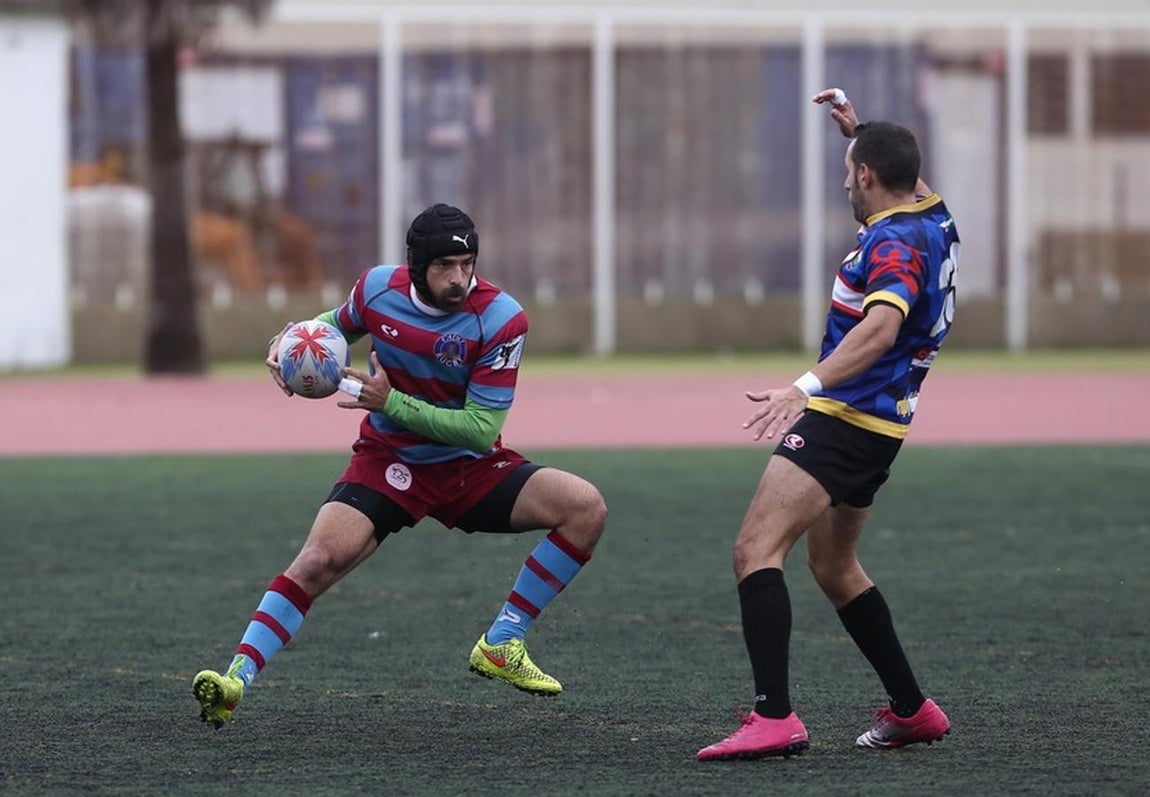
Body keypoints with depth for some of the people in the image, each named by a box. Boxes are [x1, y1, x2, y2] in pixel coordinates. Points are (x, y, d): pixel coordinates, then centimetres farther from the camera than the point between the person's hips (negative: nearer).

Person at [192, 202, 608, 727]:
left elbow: (481, 429, -20)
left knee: (586, 507, -19)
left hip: (472, 468, 0)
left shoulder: (501, 319, -19)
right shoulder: (377, 288, -10)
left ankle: (500, 645, -9)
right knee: (321, 558, -27)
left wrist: (391, 401, -25)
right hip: (388, 462, 0)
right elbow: (336, 326, 16)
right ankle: (236, 680, -25)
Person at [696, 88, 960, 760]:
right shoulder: (933, 219, 10)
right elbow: (903, 175, 38)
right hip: (877, 426, 10)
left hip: (844, 420, -10)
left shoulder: (895, 241, -18)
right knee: (833, 564, 26)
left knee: (756, 548, -20)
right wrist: (858, 128, 38)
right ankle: (912, 710, 30)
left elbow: (881, 327, -36)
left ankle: (774, 717, -32)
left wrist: (806, 387, -46)